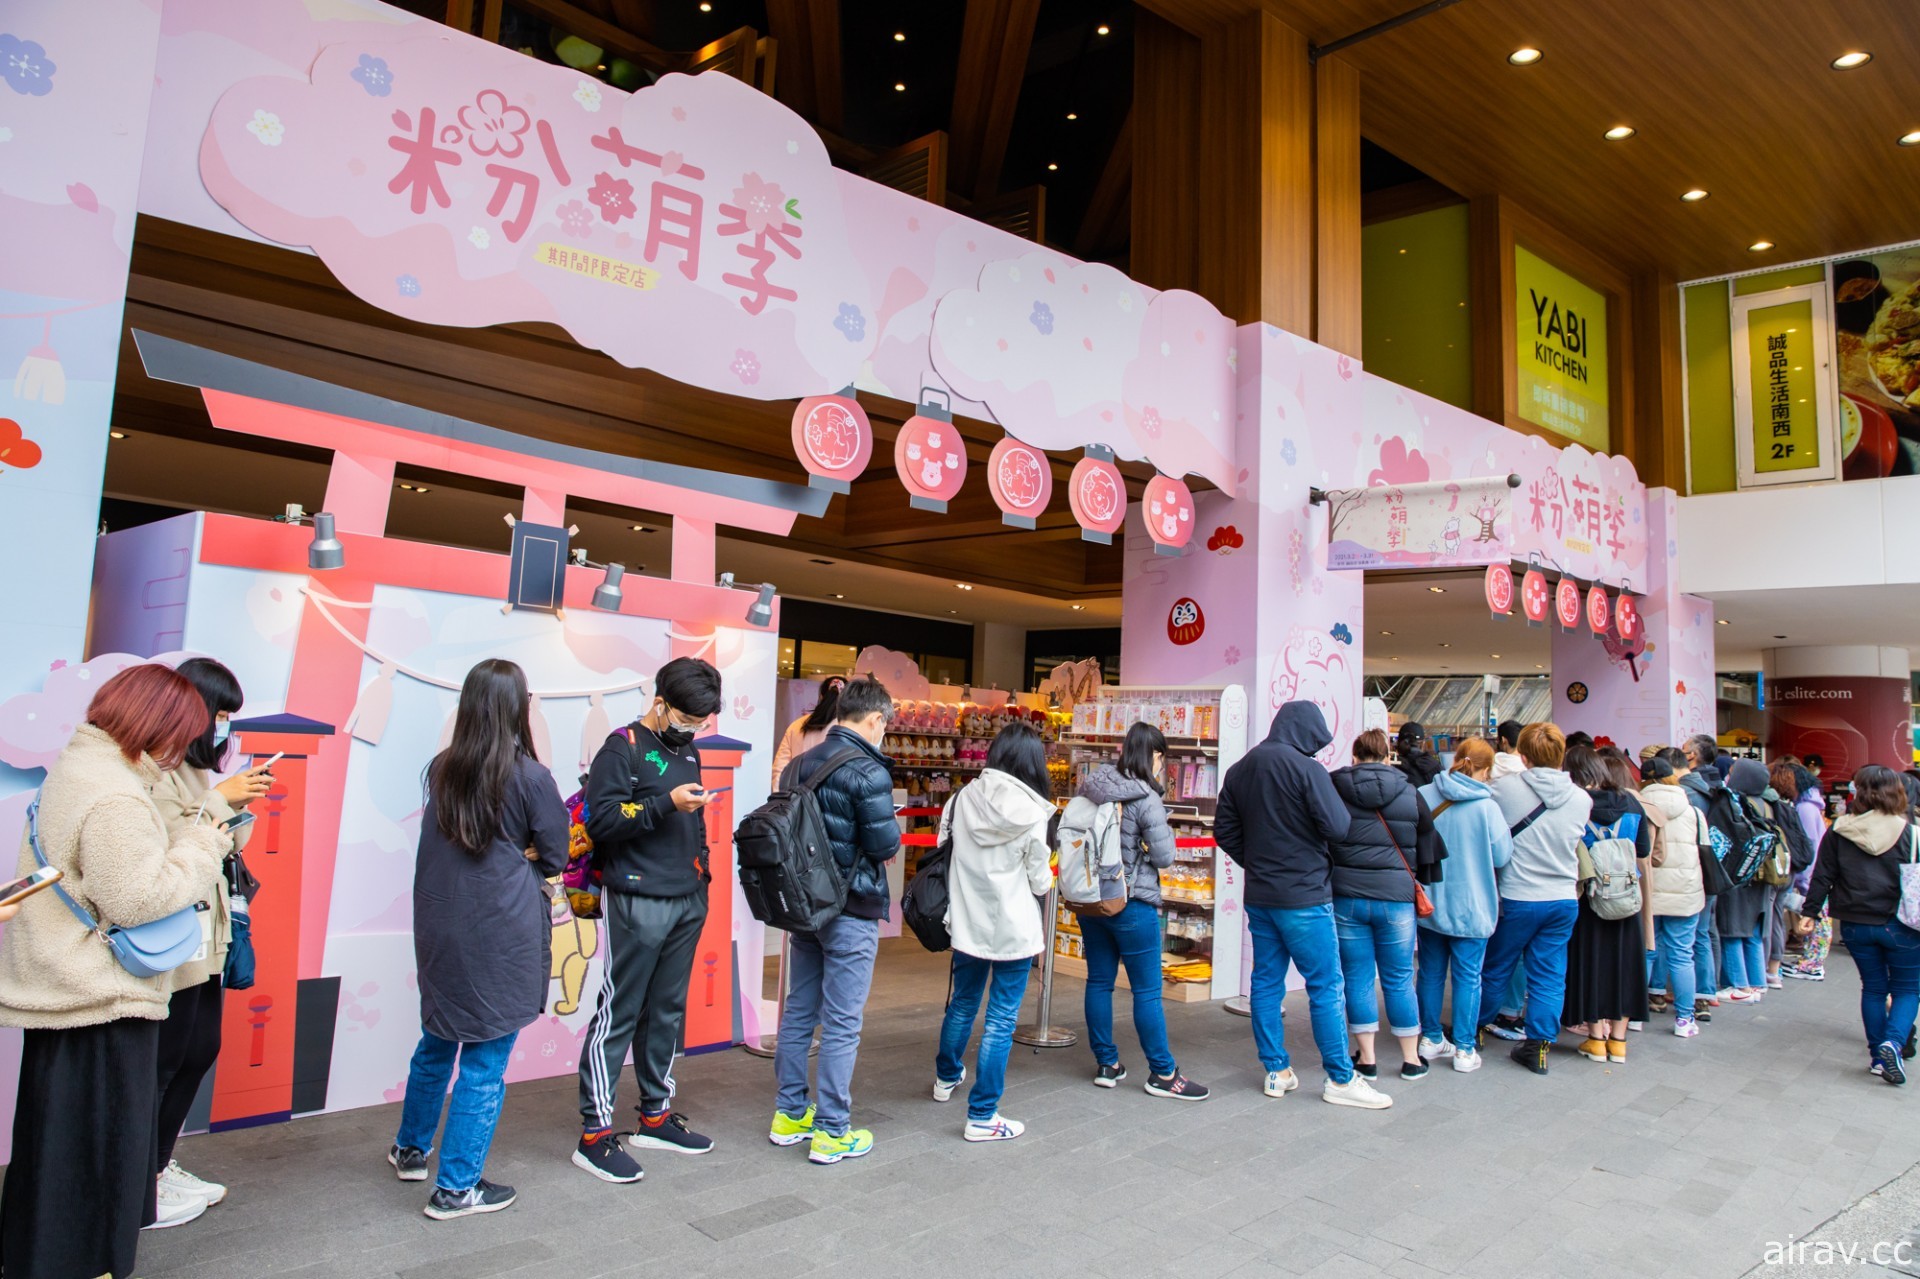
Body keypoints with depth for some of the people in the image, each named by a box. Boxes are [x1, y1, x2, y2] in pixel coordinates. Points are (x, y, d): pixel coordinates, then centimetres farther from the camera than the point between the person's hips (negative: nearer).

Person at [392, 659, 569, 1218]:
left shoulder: (440, 770, 2)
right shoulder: (530, 777, -13)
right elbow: (554, 857, -5)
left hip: (439, 929, 6)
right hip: (503, 935, -6)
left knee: (437, 1042, 25)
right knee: (485, 1062, 5)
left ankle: (411, 1150, 42)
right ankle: (456, 1188, 14)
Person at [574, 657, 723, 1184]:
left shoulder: (687, 752, 16)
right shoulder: (623, 748, -7)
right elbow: (601, 821, -16)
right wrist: (666, 804, -23)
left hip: (687, 903, 8)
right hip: (637, 903, -8)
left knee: (667, 1012, 14)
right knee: (618, 1014, -2)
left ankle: (655, 1116, 26)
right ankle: (594, 1134, 6)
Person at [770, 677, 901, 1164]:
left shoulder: (800, 765, 6)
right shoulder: (868, 771, -18)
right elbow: (886, 845, -16)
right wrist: (892, 832, 4)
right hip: (851, 910, -7)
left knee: (798, 1012, 16)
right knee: (841, 1023, 1)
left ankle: (790, 1114, 26)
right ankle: (832, 1131, 9)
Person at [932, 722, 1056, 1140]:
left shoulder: (964, 798, -6)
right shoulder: (1031, 813, -16)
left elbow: (945, 852, 5)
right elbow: (1041, 882, -8)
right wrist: (1046, 876, 14)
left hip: (968, 921, 5)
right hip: (1014, 929, -4)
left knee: (963, 1002, 24)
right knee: (1001, 1019, 5)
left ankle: (947, 1076, 46)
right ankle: (981, 1115, 10)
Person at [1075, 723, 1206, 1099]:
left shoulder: (1090, 788, 2)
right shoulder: (1146, 799, -16)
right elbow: (1164, 857, -14)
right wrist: (1164, 830, 4)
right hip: (1132, 904, -6)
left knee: (1099, 982, 13)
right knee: (1147, 991, 3)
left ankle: (1106, 1064, 23)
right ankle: (1163, 1073, 13)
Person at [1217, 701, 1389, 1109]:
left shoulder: (1239, 771, 7)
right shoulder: (1305, 769, -15)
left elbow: (1224, 831, 10)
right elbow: (1338, 826, -17)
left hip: (1258, 896, 7)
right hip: (1303, 896, -7)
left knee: (1266, 982, 12)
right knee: (1327, 986, 3)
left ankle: (1276, 1071, 19)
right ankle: (1341, 1079, 9)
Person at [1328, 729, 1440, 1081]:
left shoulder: (1334, 789, -2)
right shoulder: (1409, 794, 0)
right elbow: (1427, 844, 7)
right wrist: (1420, 884, 20)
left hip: (1346, 897, 0)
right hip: (1396, 898, 1)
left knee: (1357, 978, 8)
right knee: (1399, 979, 11)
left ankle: (1366, 1057, 13)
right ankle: (1411, 1059, 21)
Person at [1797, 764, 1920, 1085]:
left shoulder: (1839, 832, -3)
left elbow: (1822, 876, -1)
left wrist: (1809, 911, 6)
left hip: (1855, 924, 2)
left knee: (1873, 988, 16)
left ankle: (1878, 1056, 17)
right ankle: (1894, 1042, -11)